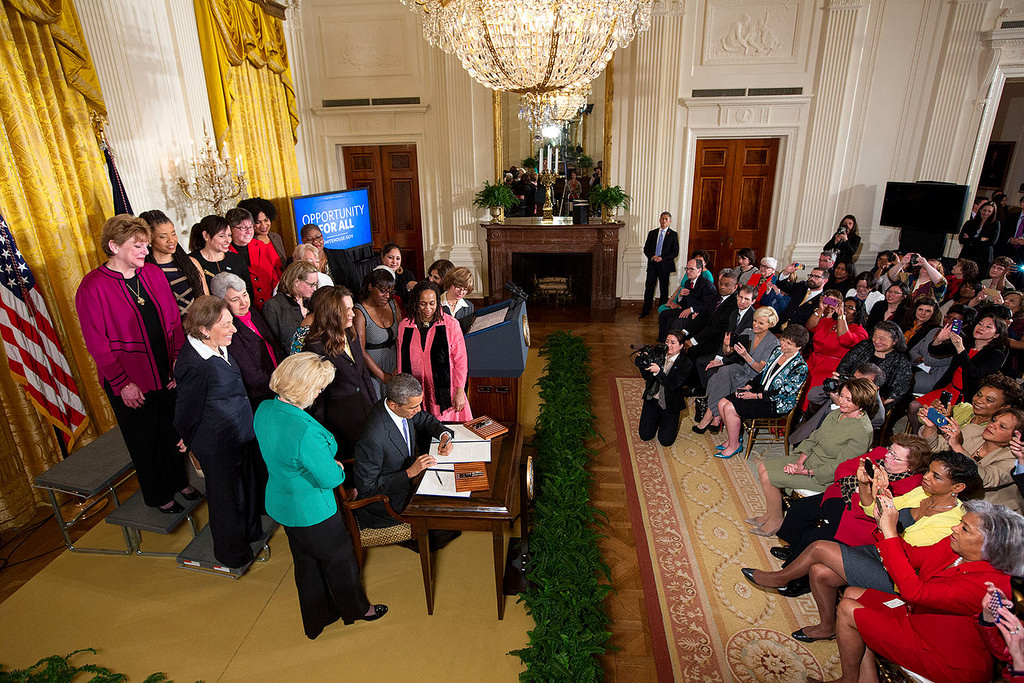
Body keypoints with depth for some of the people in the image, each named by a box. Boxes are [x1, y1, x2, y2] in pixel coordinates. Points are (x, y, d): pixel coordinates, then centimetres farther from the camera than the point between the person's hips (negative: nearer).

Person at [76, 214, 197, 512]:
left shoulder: (152, 273, 2)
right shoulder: (92, 287, -14)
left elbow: (174, 320, 6)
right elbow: (97, 344, -13)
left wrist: (179, 360, -1)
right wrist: (122, 383, -14)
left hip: (166, 373, 5)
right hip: (130, 382, -5)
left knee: (172, 431, 20)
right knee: (144, 441, 14)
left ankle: (179, 481, 41)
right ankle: (158, 496, 34)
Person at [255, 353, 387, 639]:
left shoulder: (264, 409, -12)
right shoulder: (306, 432, -39)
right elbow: (330, 479, -27)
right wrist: (338, 467, -4)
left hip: (280, 504, 8)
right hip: (312, 511, -8)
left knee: (306, 563, 27)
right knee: (339, 560, 19)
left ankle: (316, 620, 48)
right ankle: (356, 609, 45)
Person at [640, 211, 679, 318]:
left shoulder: (673, 235, 1)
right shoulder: (652, 233, 10)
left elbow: (675, 252, -4)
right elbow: (646, 249, 9)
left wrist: (662, 258, -16)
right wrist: (651, 256, -11)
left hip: (665, 265, -2)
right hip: (652, 264, 2)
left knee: (664, 289, 6)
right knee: (649, 287, 3)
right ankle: (646, 310, 11)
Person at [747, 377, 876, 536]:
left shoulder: (863, 431, -24)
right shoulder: (836, 414, 1)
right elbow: (814, 438, 5)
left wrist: (806, 472, -20)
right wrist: (799, 462, -10)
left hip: (824, 477, -8)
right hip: (809, 460, 8)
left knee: (768, 477, -16)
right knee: (763, 467, 2)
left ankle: (776, 521, 6)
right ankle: (770, 514, 18)